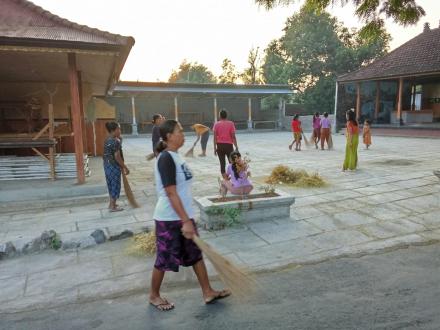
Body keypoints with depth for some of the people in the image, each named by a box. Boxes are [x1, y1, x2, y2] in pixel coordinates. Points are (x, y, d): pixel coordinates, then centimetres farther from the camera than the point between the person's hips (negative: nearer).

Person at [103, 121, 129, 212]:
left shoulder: (107, 140, 9)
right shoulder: (116, 141, -21)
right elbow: (117, 157, -22)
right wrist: (125, 168, -16)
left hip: (107, 164, 10)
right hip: (114, 165, -9)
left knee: (111, 184, 19)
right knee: (115, 185, 2)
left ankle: (112, 203, 31)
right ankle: (113, 207, 11)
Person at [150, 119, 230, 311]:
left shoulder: (175, 156, 8)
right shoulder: (166, 159, -21)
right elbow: (171, 194, -24)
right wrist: (186, 221, -24)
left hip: (182, 216, 9)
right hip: (169, 219, -9)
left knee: (196, 253, 14)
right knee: (164, 259, 8)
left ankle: (208, 292, 27)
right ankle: (154, 296, 31)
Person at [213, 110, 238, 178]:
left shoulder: (216, 124, 1)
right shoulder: (231, 123, -3)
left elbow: (215, 137, -1)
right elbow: (233, 136, -6)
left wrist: (215, 148, 4)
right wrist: (236, 146, 0)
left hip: (220, 145, 2)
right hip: (229, 145, -1)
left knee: (222, 163, 5)